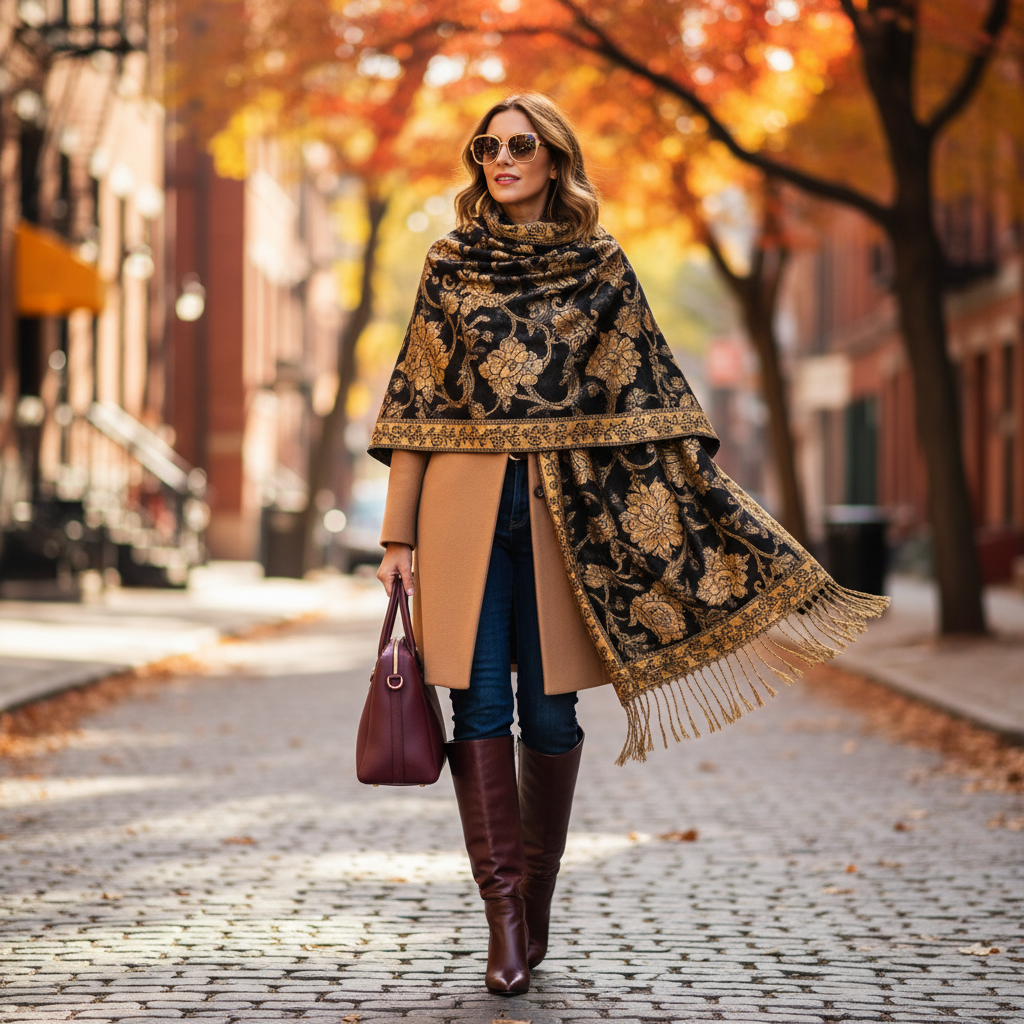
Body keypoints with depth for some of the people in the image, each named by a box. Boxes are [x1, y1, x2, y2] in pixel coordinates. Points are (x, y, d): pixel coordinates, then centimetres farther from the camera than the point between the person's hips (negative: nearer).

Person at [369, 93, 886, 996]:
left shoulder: (599, 267, 8)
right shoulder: (451, 266, 10)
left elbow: (651, 395, 6)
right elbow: (416, 405, 8)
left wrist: (713, 506, -2)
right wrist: (399, 534, 2)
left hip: (564, 507, 0)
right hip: (465, 506, 0)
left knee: (549, 710, 2)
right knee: (480, 706, -5)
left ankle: (535, 904, 16)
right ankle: (505, 918, -3)